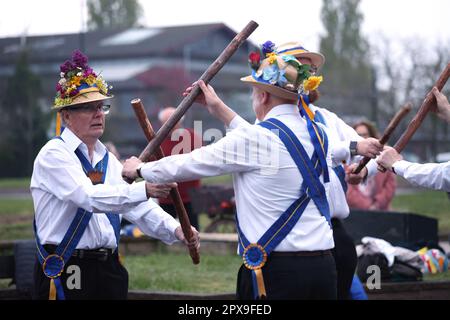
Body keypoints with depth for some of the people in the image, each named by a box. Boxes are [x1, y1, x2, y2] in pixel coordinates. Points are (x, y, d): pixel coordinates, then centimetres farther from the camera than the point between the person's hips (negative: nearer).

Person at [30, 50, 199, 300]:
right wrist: (144, 189, -32)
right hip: (65, 272, -7)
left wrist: (174, 229, -9)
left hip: (109, 270, 7)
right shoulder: (54, 155, -8)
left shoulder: (108, 159, 16)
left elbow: (138, 208, 8)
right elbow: (90, 197, -23)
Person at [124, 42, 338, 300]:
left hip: (274, 270, -7)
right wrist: (220, 109, 37)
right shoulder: (318, 134, 10)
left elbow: (189, 164, 1)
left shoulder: (254, 138, -10)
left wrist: (139, 169, 18)